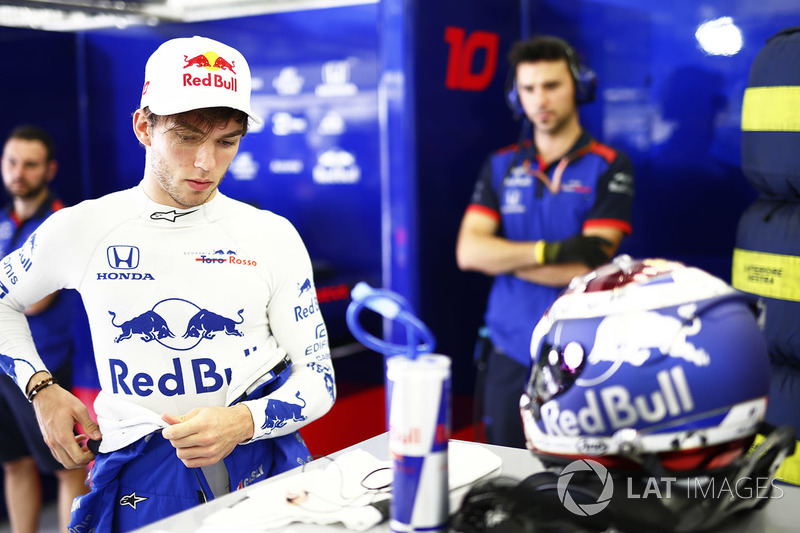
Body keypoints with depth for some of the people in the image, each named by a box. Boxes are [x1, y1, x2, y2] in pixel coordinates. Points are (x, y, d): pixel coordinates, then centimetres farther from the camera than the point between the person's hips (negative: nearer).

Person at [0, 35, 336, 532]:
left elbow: (318, 379, 4)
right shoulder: (79, 229, 4)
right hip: (140, 487, 0)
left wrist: (242, 422, -14)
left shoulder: (273, 237, 2)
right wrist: (42, 389, 9)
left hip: (260, 460, 1)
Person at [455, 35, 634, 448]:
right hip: (509, 355, 4)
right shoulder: (501, 167, 8)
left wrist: (502, 255, -7)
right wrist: (551, 250, -17)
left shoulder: (608, 167, -4)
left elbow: (587, 269, -13)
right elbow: (467, 251, -5)